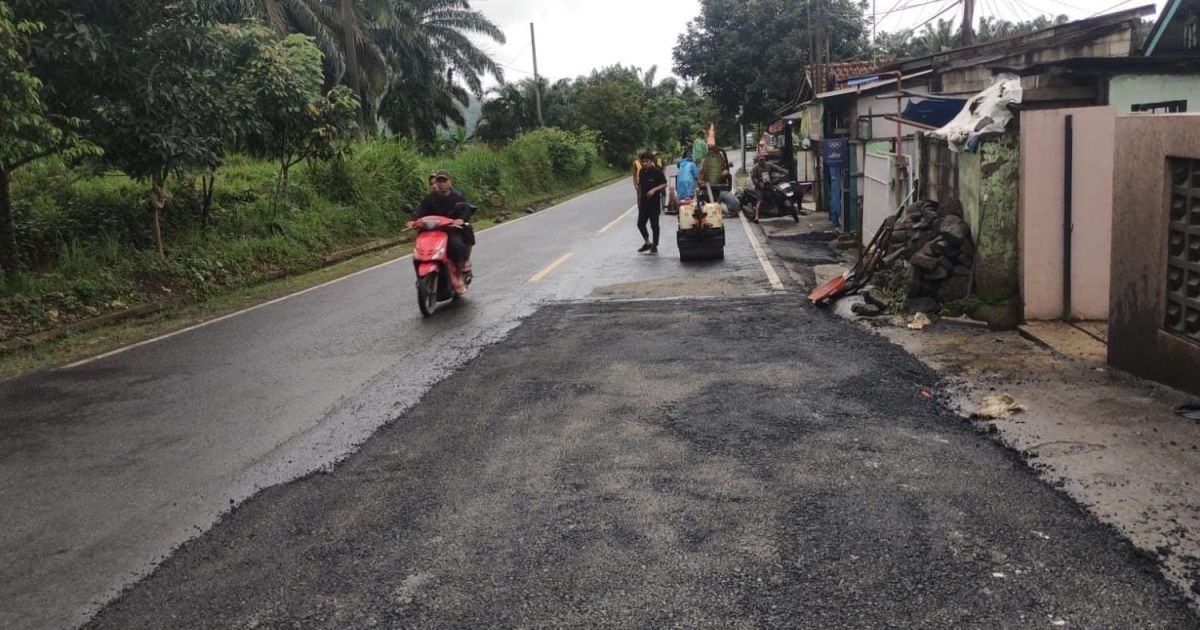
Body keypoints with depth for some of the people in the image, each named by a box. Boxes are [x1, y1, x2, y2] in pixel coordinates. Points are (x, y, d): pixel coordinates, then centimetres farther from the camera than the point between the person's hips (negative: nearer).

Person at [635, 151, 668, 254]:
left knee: (654, 225, 1)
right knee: (640, 224, 4)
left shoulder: (657, 172, -10)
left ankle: (654, 246, 10)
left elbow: (664, 184, -8)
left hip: (654, 202, -6)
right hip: (644, 202, 6)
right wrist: (639, 199, 16)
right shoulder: (641, 172, 7)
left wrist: (654, 190, -22)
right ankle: (647, 242, 22)